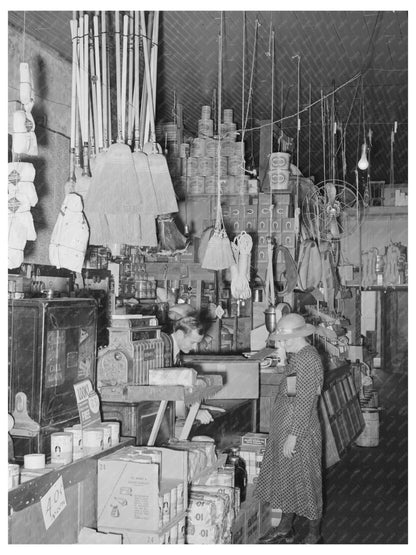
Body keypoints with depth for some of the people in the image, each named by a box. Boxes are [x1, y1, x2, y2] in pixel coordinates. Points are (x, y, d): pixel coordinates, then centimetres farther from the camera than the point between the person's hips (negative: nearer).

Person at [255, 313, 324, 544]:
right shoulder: (296, 356, 10)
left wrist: (293, 435, -22)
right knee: (285, 479, 17)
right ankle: (285, 529, 30)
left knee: (305, 481, 3)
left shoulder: (310, 359, -19)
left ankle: (315, 534, 19)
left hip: (301, 431, -9)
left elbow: (305, 403, -22)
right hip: (284, 429, 9)